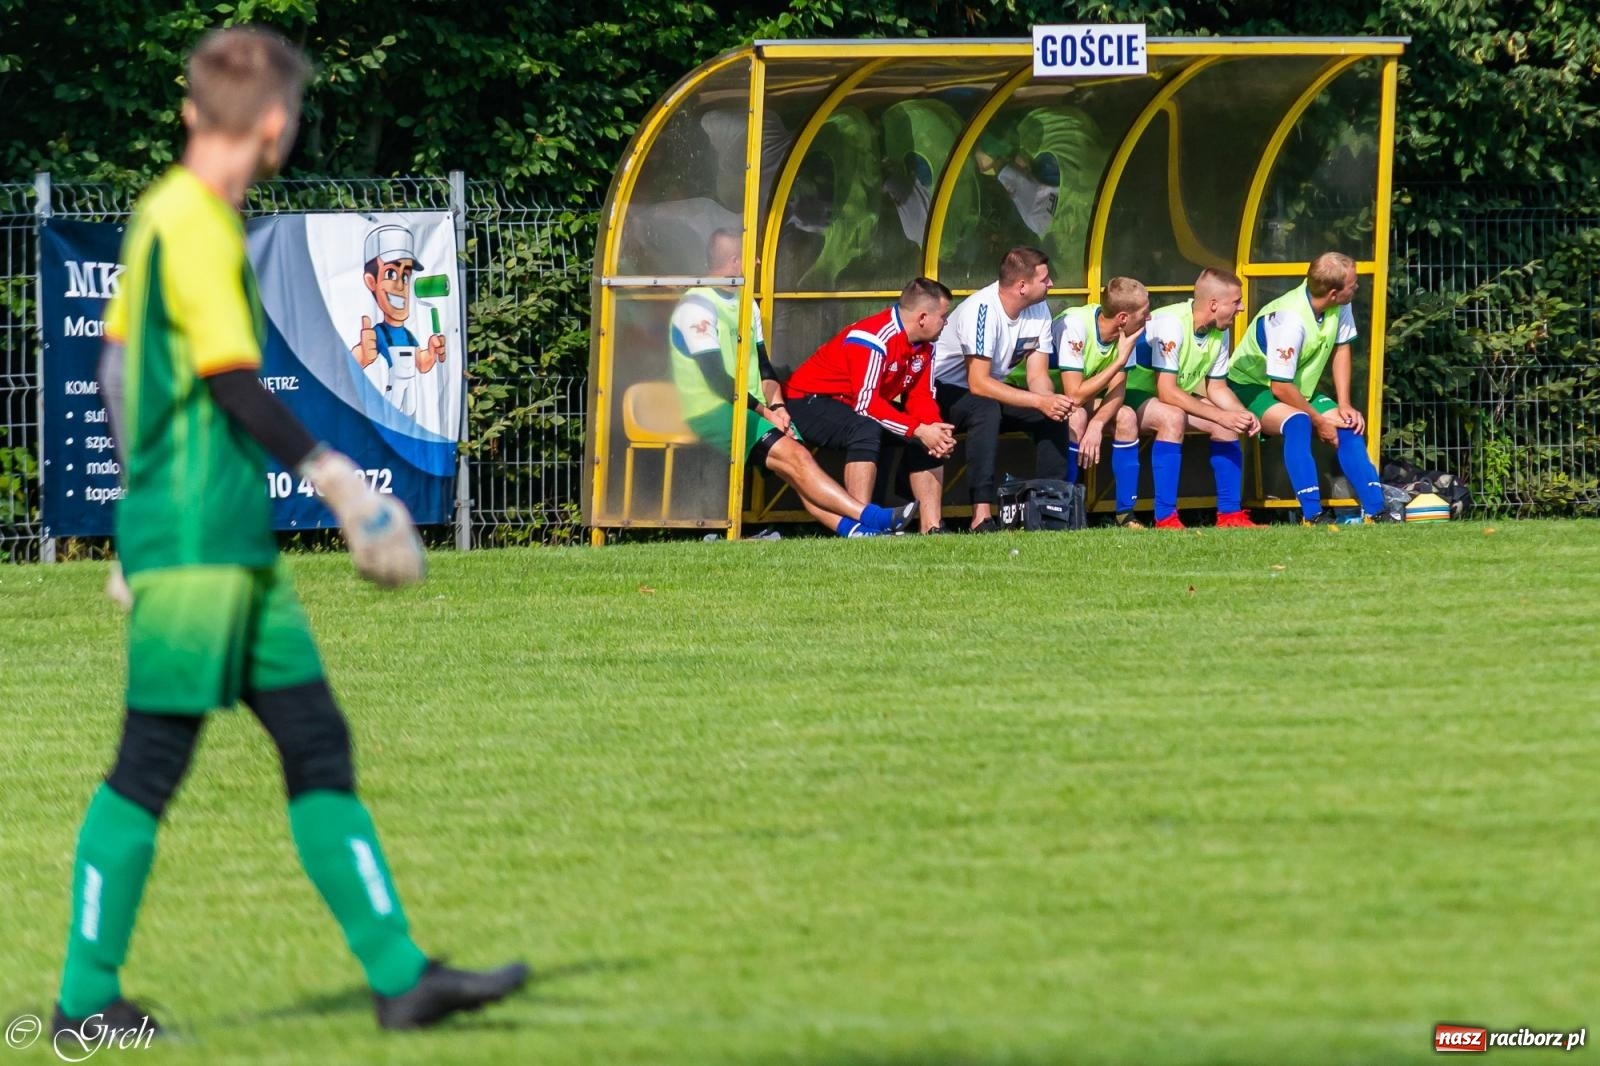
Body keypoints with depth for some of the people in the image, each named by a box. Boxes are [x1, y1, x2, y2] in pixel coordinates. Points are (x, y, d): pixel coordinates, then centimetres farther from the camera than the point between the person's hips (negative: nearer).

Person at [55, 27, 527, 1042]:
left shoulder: (166, 212, 14)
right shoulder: (197, 226, -15)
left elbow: (118, 365, 21)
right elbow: (234, 383, -20)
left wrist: (149, 498, 27)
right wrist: (335, 474, -14)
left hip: (236, 541, 10)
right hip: (194, 542, -10)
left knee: (318, 744, 7)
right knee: (153, 761, -4)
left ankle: (400, 974, 6)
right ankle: (87, 997, 3)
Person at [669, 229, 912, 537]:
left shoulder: (745, 304, 19)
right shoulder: (697, 307, -10)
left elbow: (763, 366, 18)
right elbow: (717, 379, -15)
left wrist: (776, 406, -1)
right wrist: (765, 411, -12)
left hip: (751, 411, 9)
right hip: (711, 413, -9)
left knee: (797, 459, -17)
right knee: (792, 454, -24)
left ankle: (847, 526, -38)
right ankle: (871, 517, -33)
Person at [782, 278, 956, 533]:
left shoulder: (924, 347, 1)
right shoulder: (874, 339, -29)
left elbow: (921, 397, -1)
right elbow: (866, 404, -34)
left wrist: (935, 430, -23)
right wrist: (919, 430, -35)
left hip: (859, 410, 9)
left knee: (933, 439, -4)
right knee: (866, 430, -39)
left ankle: (931, 529, -6)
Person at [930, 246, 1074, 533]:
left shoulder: (1038, 310, -4)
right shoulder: (982, 309, -28)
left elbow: (1038, 375, -5)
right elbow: (979, 383, -33)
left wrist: (1051, 402, -29)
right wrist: (1039, 401, -38)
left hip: (989, 391, 7)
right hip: (944, 391, -7)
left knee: (1054, 416, -13)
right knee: (986, 409, -38)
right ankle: (981, 516, -42)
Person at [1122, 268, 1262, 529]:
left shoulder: (1219, 332, -2)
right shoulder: (1171, 323, -29)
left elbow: (1216, 388, 7)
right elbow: (1167, 392, -32)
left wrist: (1242, 415, -14)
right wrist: (1222, 416, -33)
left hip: (1174, 398, 8)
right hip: (1133, 395, -8)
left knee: (1228, 425, -10)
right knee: (1173, 417, -36)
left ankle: (1230, 514, -2)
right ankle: (1165, 518, -35)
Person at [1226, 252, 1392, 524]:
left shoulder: (1339, 307, -11)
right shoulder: (1289, 319, -33)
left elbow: (1341, 349, 5)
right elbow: (1280, 388, -27)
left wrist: (1344, 405, -4)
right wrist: (1319, 422, -17)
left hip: (1300, 389, 8)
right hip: (1252, 387, -8)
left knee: (1349, 426, -9)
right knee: (1297, 421, -35)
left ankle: (1375, 511, -10)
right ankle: (1312, 514, -37)